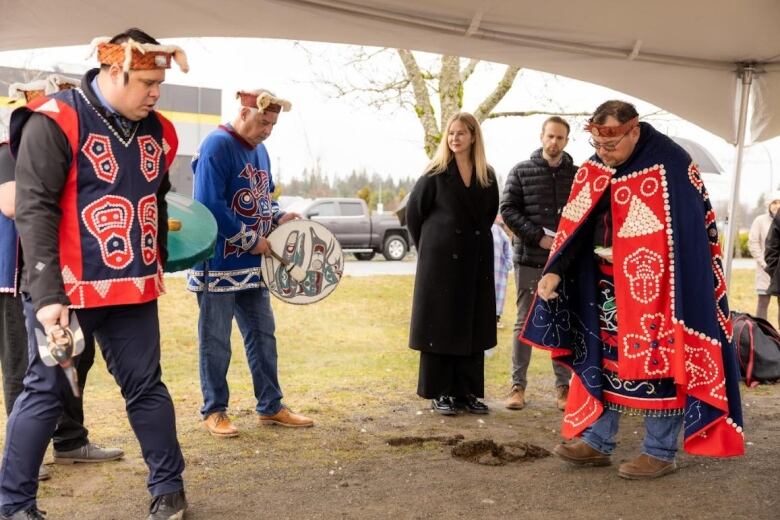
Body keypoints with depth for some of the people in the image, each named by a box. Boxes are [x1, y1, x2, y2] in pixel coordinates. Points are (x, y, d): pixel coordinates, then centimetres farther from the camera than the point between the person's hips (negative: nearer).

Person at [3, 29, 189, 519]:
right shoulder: (55, 121, -11)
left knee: (146, 386, 12)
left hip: (134, 291, 6)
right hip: (65, 292, -5)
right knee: (46, 393, 3)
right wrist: (47, 293, -19)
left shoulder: (157, 131, 8)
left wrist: (159, 264, 22)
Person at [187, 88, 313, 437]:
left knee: (262, 335, 12)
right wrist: (251, 240, -18)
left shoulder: (260, 150, 12)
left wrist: (277, 216, 1)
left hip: (252, 265, 8)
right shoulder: (217, 146, -15)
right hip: (219, 265, -8)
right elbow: (210, 205, -22)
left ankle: (270, 407, 22)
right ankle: (214, 411, 16)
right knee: (215, 341, 3)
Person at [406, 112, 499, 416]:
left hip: (476, 262, 4)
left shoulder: (487, 177, 7)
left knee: (472, 325, 7)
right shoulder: (436, 174, -4)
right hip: (441, 260, -4)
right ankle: (439, 393, 8)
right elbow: (413, 212, 0)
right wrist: (428, 248, 2)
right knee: (441, 325, 0)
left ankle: (467, 391, 16)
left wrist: (475, 239, 11)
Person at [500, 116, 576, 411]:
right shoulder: (521, 172, 3)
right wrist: (538, 237, -12)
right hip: (529, 258, -1)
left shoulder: (577, 175, 6)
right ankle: (518, 385, 11)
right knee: (525, 323, 4)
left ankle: (563, 386, 16)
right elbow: (508, 209, -2)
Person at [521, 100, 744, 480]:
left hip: (658, 286, -6)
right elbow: (577, 226, -2)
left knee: (659, 359, 0)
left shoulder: (671, 167, -17)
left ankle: (660, 452, 12)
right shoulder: (595, 169, 2)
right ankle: (596, 442, 18)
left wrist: (628, 258, -20)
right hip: (609, 284, 6)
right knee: (604, 356, 9)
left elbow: (684, 235, -18)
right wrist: (554, 272, -14)